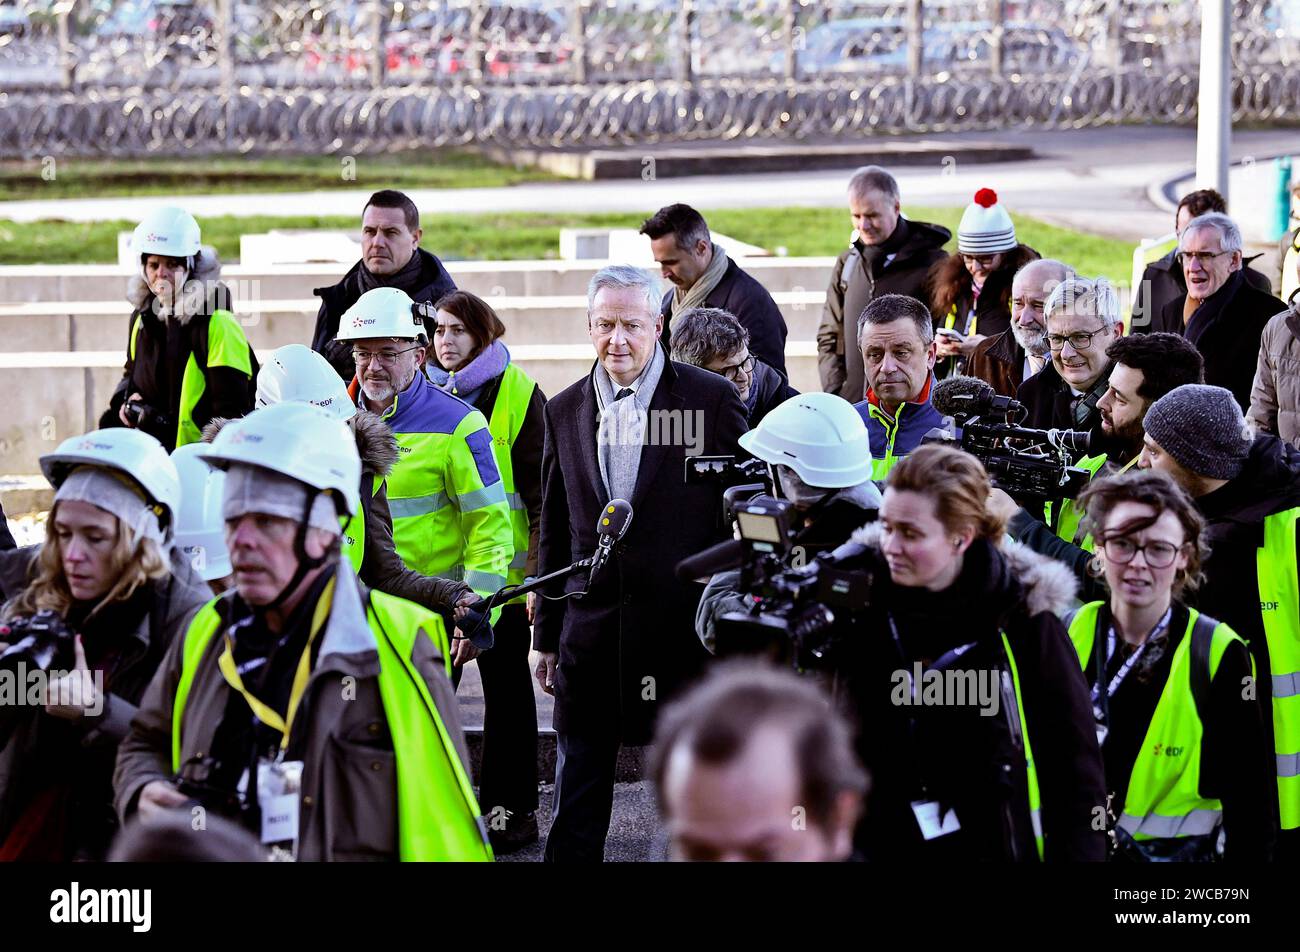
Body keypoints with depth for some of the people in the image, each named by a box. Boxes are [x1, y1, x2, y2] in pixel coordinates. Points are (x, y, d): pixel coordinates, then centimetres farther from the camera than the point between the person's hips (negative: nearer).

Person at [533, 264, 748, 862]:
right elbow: (554, 532, 12)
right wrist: (546, 634, 11)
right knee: (577, 799, 8)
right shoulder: (565, 410, 7)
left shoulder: (712, 399, -4)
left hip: (685, 628, -3)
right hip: (590, 629, 3)